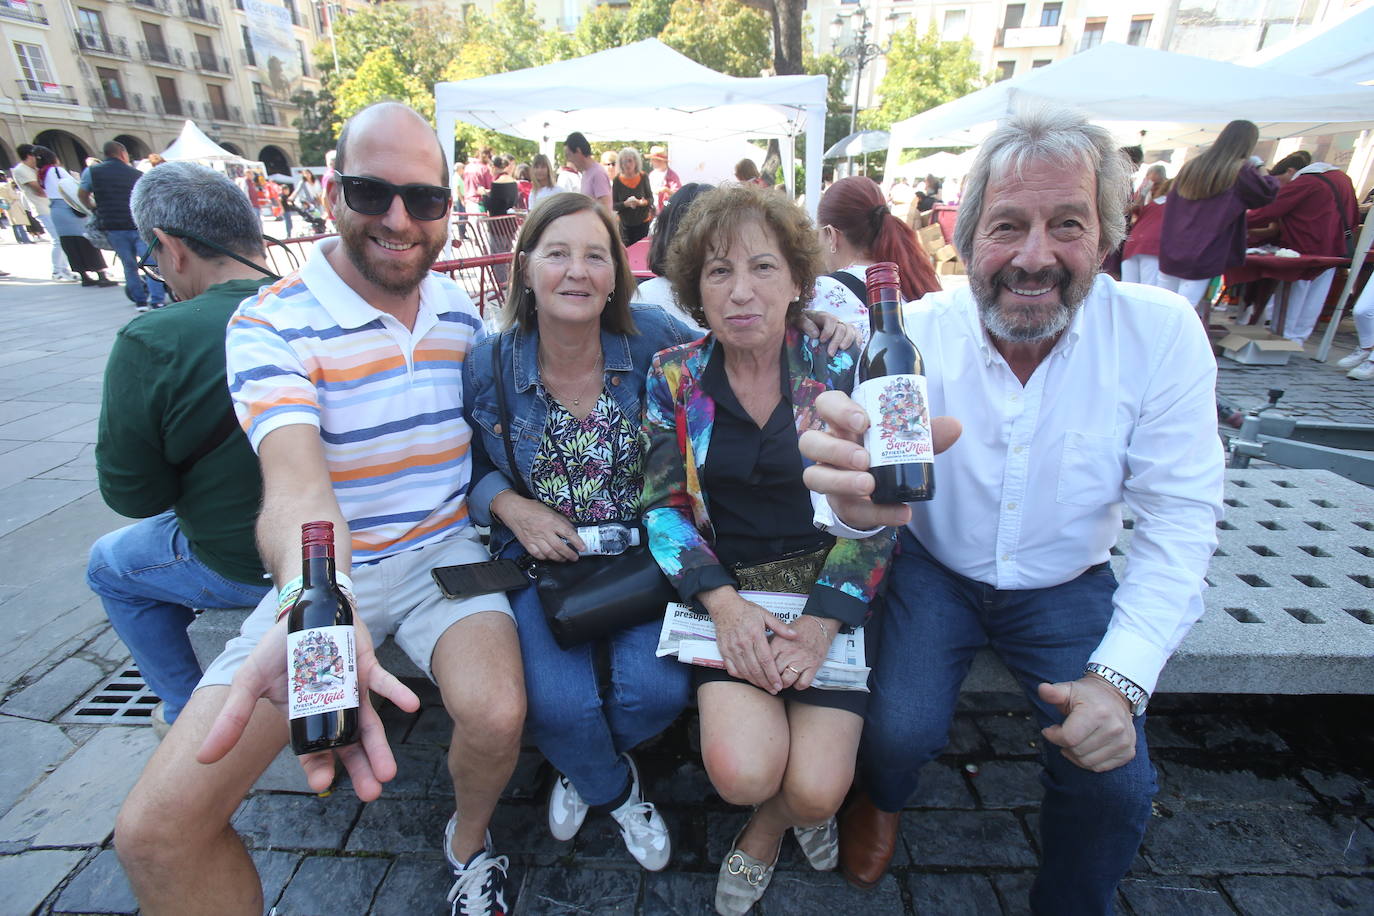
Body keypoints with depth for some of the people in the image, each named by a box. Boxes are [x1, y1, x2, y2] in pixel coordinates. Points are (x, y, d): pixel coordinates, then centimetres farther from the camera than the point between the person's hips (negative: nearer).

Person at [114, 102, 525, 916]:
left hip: (447, 549, 2)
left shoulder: (462, 312, 4)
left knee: (496, 715, -25)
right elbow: (297, 486, -29)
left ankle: (470, 843, 11)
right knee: (156, 832, -11)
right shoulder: (271, 324, -12)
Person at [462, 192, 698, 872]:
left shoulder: (655, 340, -8)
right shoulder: (486, 367, -6)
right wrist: (510, 506, -11)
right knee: (559, 703, -20)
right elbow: (462, 466, 8)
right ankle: (615, 790, 23)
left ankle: (581, 762, 24)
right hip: (542, 557, 0)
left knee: (657, 689, -19)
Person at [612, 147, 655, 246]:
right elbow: (614, 205, -3)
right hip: (625, 224, 0)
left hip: (643, 223, 0)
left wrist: (642, 202, -19)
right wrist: (625, 204, -22)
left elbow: (651, 199, 3)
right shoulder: (617, 180, -4)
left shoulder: (643, 177, -2)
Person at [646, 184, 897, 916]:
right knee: (741, 770, -18)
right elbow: (665, 505, -1)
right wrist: (724, 604, -16)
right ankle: (780, 806, 23)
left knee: (815, 787, -11)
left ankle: (768, 830, 29)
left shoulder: (841, 367, -4)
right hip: (728, 589, 1)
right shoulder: (673, 376, 0)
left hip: (831, 589, 0)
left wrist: (821, 623, -15)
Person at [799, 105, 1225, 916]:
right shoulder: (921, 333, -17)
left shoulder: (1162, 333, -14)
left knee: (1117, 781, -10)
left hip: (1068, 585, 2)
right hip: (935, 569, -1)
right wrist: (859, 503, -54)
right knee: (900, 731, -17)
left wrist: (1122, 677, -20)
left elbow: (1180, 520, -11)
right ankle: (883, 803, 23)